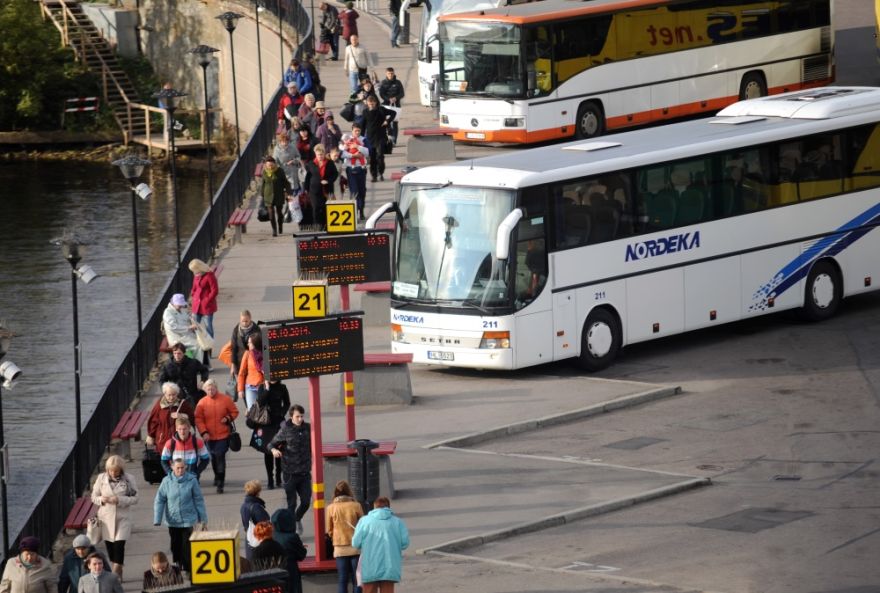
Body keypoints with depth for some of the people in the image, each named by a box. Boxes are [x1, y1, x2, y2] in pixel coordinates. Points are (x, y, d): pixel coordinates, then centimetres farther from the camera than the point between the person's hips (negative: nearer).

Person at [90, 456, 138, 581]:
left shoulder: (129, 479, -6)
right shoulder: (101, 478, 1)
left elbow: (134, 498, -5)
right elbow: (94, 497, 8)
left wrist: (119, 500, -19)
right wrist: (101, 499, -15)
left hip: (122, 518, -3)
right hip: (106, 517, 3)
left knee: (119, 545, -12)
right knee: (109, 545, 8)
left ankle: (116, 574, -9)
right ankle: (118, 573, 22)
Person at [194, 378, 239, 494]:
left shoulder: (226, 399, -3)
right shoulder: (202, 402, -2)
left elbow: (234, 412, 7)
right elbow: (198, 419, -2)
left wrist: (228, 419, -13)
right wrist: (203, 432, -14)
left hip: (223, 436, -2)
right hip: (209, 436, 2)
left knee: (220, 457, -11)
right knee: (213, 458, 13)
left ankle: (220, 483, -7)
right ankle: (217, 476, 37)